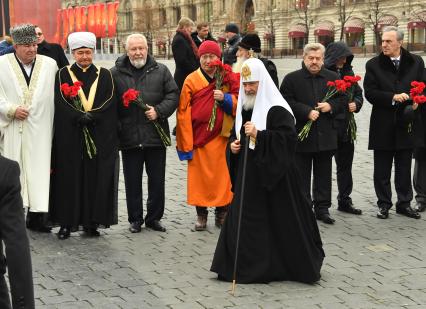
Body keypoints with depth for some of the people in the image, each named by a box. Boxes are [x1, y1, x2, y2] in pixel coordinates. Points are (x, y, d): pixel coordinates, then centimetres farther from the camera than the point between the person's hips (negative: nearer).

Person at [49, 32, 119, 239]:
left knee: (96, 179, 0)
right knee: (69, 179, -1)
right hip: (70, 135, -1)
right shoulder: (63, 74, 7)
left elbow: (110, 100, -3)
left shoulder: (104, 75, 10)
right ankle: (66, 223, 5)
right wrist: (80, 117, -18)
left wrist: (92, 115, -17)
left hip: (100, 136, 1)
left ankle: (92, 222, 7)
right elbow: (61, 102, -5)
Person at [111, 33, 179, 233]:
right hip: (129, 137, -1)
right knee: (132, 181, 7)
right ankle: (135, 219, 18)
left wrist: (159, 111, -12)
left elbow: (173, 95, 4)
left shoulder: (161, 71, 6)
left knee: (157, 180, 8)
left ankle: (154, 218, 22)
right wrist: (116, 127, -5)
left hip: (156, 136, 1)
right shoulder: (116, 74, 3)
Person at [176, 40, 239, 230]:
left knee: (221, 176, 4)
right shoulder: (191, 80, 0)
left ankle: (222, 214, 17)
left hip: (220, 136, 1)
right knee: (199, 176, 3)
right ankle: (201, 214, 15)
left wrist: (225, 98, -14)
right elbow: (183, 113, -3)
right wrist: (185, 144, -6)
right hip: (198, 136, -1)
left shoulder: (228, 78, 4)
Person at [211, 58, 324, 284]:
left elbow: (289, 136, -23)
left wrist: (259, 135, -27)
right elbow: (235, 134, 26)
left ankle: (302, 266, 15)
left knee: (280, 221, -1)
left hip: (272, 174, -8)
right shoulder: (243, 108, 13)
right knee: (242, 220, 7)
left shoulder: (277, 109, -13)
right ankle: (249, 267, 18)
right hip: (248, 175, 8)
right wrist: (233, 144, 4)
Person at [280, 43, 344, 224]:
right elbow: (286, 102, -9)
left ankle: (322, 208, 19)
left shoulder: (333, 78, 8)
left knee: (323, 175, 9)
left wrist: (331, 106, -8)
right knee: (302, 176, 4)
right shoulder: (291, 79, -1)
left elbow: (342, 100, 12)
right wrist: (307, 112, -17)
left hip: (325, 135, 3)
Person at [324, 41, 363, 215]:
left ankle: (344, 200, 25)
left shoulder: (348, 73, 10)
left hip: (345, 127, 7)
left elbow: (358, 94, 16)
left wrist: (355, 103, -3)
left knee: (345, 165, 14)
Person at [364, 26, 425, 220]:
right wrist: (393, 97, -19)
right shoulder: (373, 65, -1)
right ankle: (384, 204, 18)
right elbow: (370, 93, -8)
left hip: (406, 124, 1)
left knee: (404, 168, 11)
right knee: (382, 169, 6)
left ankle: (404, 203, 22)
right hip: (383, 126, -1)